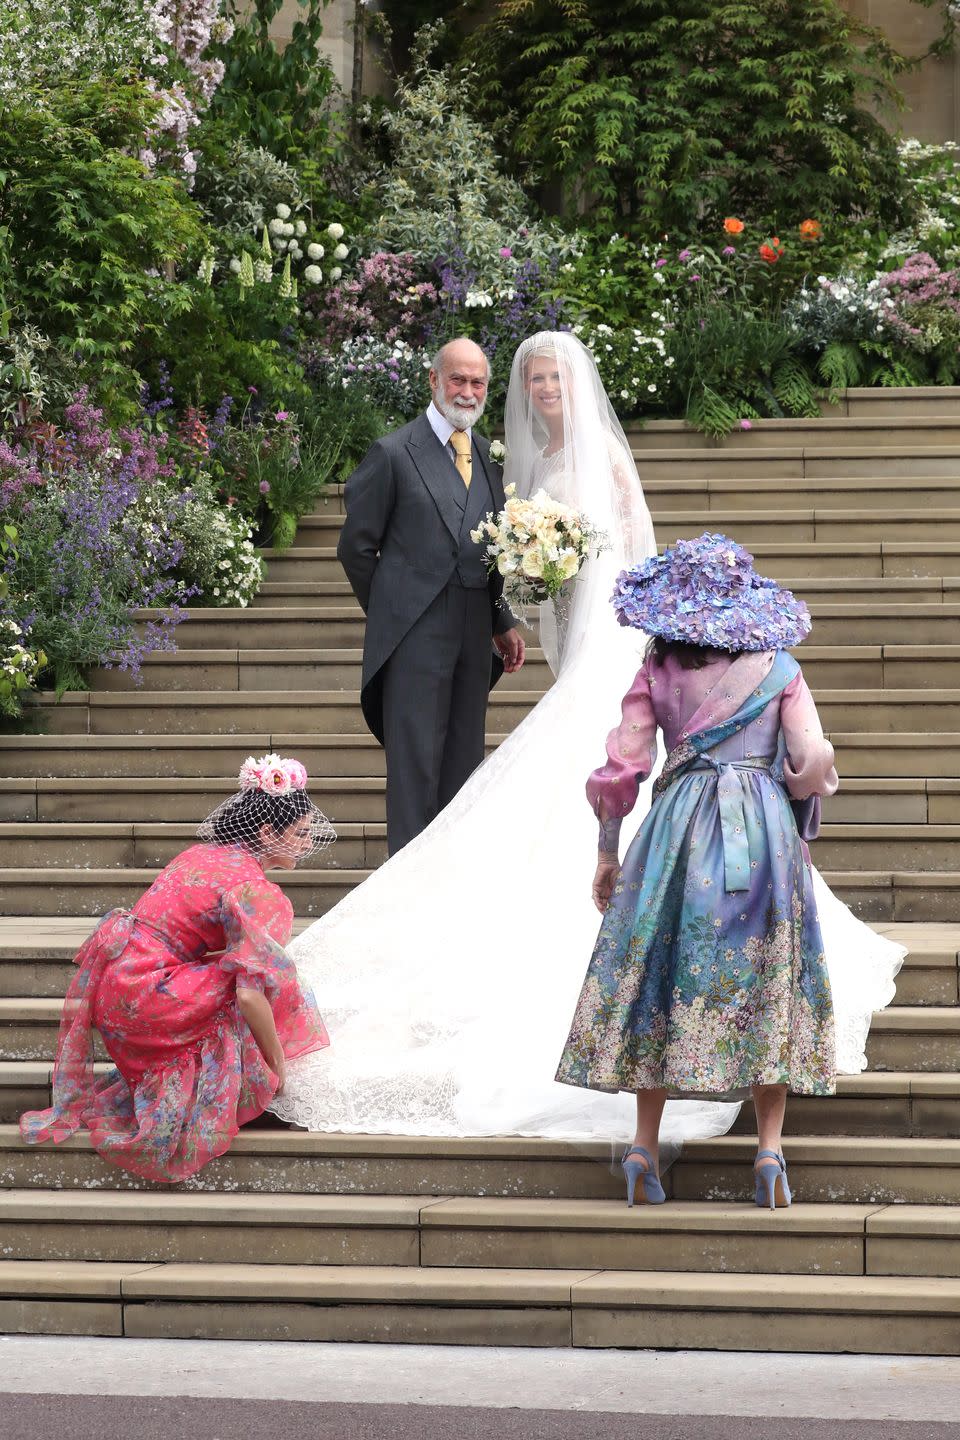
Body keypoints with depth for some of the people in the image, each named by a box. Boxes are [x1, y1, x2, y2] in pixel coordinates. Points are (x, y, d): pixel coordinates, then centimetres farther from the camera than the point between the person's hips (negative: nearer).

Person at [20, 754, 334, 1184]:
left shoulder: (202, 854, 12)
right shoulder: (255, 891, -16)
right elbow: (251, 994, -22)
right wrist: (278, 1064, -7)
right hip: (142, 999, -9)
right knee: (268, 984, -5)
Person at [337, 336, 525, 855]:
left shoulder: (489, 457, 13)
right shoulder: (394, 453, -6)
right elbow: (356, 546, -1)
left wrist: (502, 622, 13)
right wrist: (392, 613, 4)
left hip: (474, 636, 6)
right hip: (416, 636, -6)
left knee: (464, 764, 9)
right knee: (415, 764, -6)